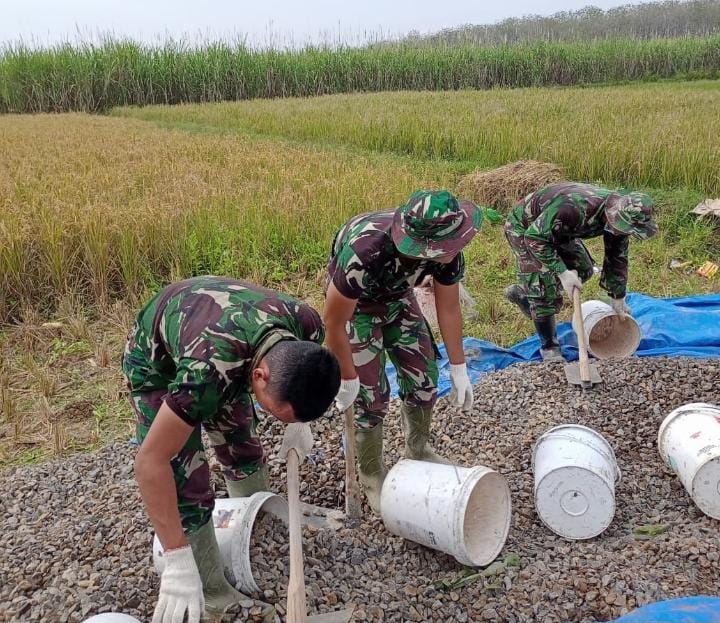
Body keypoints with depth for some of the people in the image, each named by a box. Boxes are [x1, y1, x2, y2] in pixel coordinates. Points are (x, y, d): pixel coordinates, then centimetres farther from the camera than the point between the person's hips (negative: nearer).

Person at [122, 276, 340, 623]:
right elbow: (150, 461, -38)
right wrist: (178, 561, -36)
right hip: (156, 362, -5)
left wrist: (297, 423, 4)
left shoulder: (307, 325, -28)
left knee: (244, 451, 13)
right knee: (188, 488, -11)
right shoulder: (211, 368, -46)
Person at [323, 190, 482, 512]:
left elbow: (449, 309, -11)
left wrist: (458, 370, -4)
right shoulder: (364, 252, -44)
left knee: (424, 379, 6)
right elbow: (333, 322, -30)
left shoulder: (447, 252, -28)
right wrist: (347, 379, -19)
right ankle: (371, 475, 18)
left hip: (398, 298, 5)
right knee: (372, 394, -6)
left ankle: (418, 452, 31)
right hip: (354, 303, -5)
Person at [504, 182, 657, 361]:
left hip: (557, 229, 8)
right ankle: (549, 348, 7)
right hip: (526, 228, -8)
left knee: (583, 269, 11)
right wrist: (562, 272, -36)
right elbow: (535, 237, -35)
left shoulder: (619, 215, -16)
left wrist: (618, 298, 6)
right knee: (545, 292, -13)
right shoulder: (575, 208, -43)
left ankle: (522, 293, 24)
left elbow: (617, 257, -1)